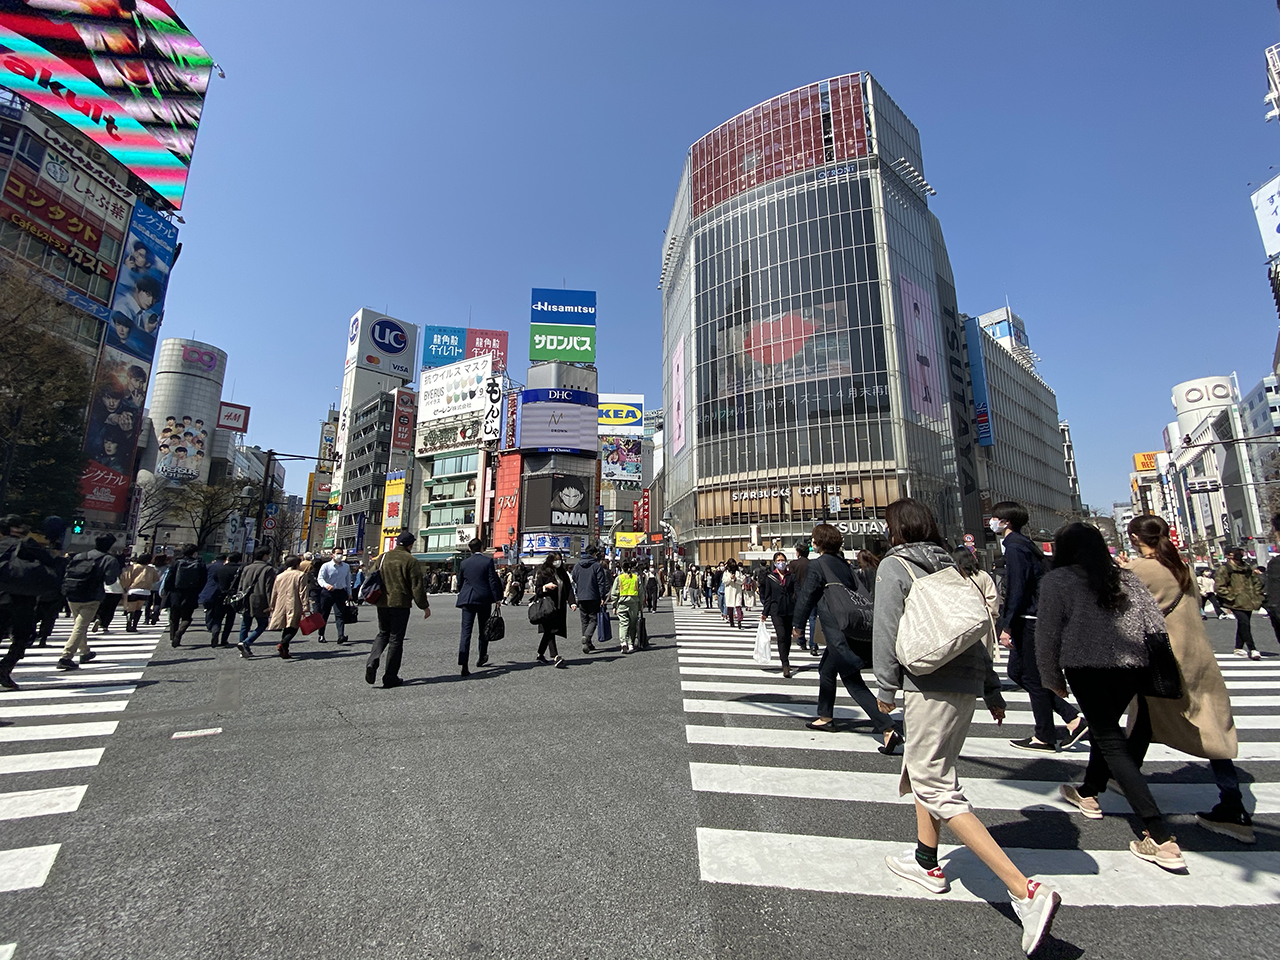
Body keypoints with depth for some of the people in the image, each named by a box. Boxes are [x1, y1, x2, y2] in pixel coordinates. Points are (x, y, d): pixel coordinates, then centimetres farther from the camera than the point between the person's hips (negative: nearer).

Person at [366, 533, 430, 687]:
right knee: (396, 639, 3)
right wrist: (424, 606, -2)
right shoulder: (411, 561, -9)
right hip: (400, 604, -5)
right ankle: (390, 677, 8)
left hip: (382, 603, 5)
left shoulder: (383, 557, 7)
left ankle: (372, 661, -4)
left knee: (383, 634, 21)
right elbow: (417, 586, -10)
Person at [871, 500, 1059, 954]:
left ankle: (1026, 890, -9)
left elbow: (887, 629, -11)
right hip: (967, 683, 9)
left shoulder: (893, 565, -7)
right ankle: (926, 861, 33)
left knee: (935, 785, -3)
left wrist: (886, 688, -2)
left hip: (930, 684, -9)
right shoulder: (949, 565, 14)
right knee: (926, 769, 22)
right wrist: (992, 691, 19)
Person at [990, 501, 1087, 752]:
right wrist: (1006, 621, 24)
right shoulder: (1023, 543, 15)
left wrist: (1007, 626, -19)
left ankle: (1044, 738, 14)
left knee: (1032, 677, 1)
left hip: (1030, 622, -10)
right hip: (1033, 619, 10)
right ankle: (1073, 718, 19)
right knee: (1017, 671, 15)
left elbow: (1016, 590, -21)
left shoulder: (1015, 547, -16)